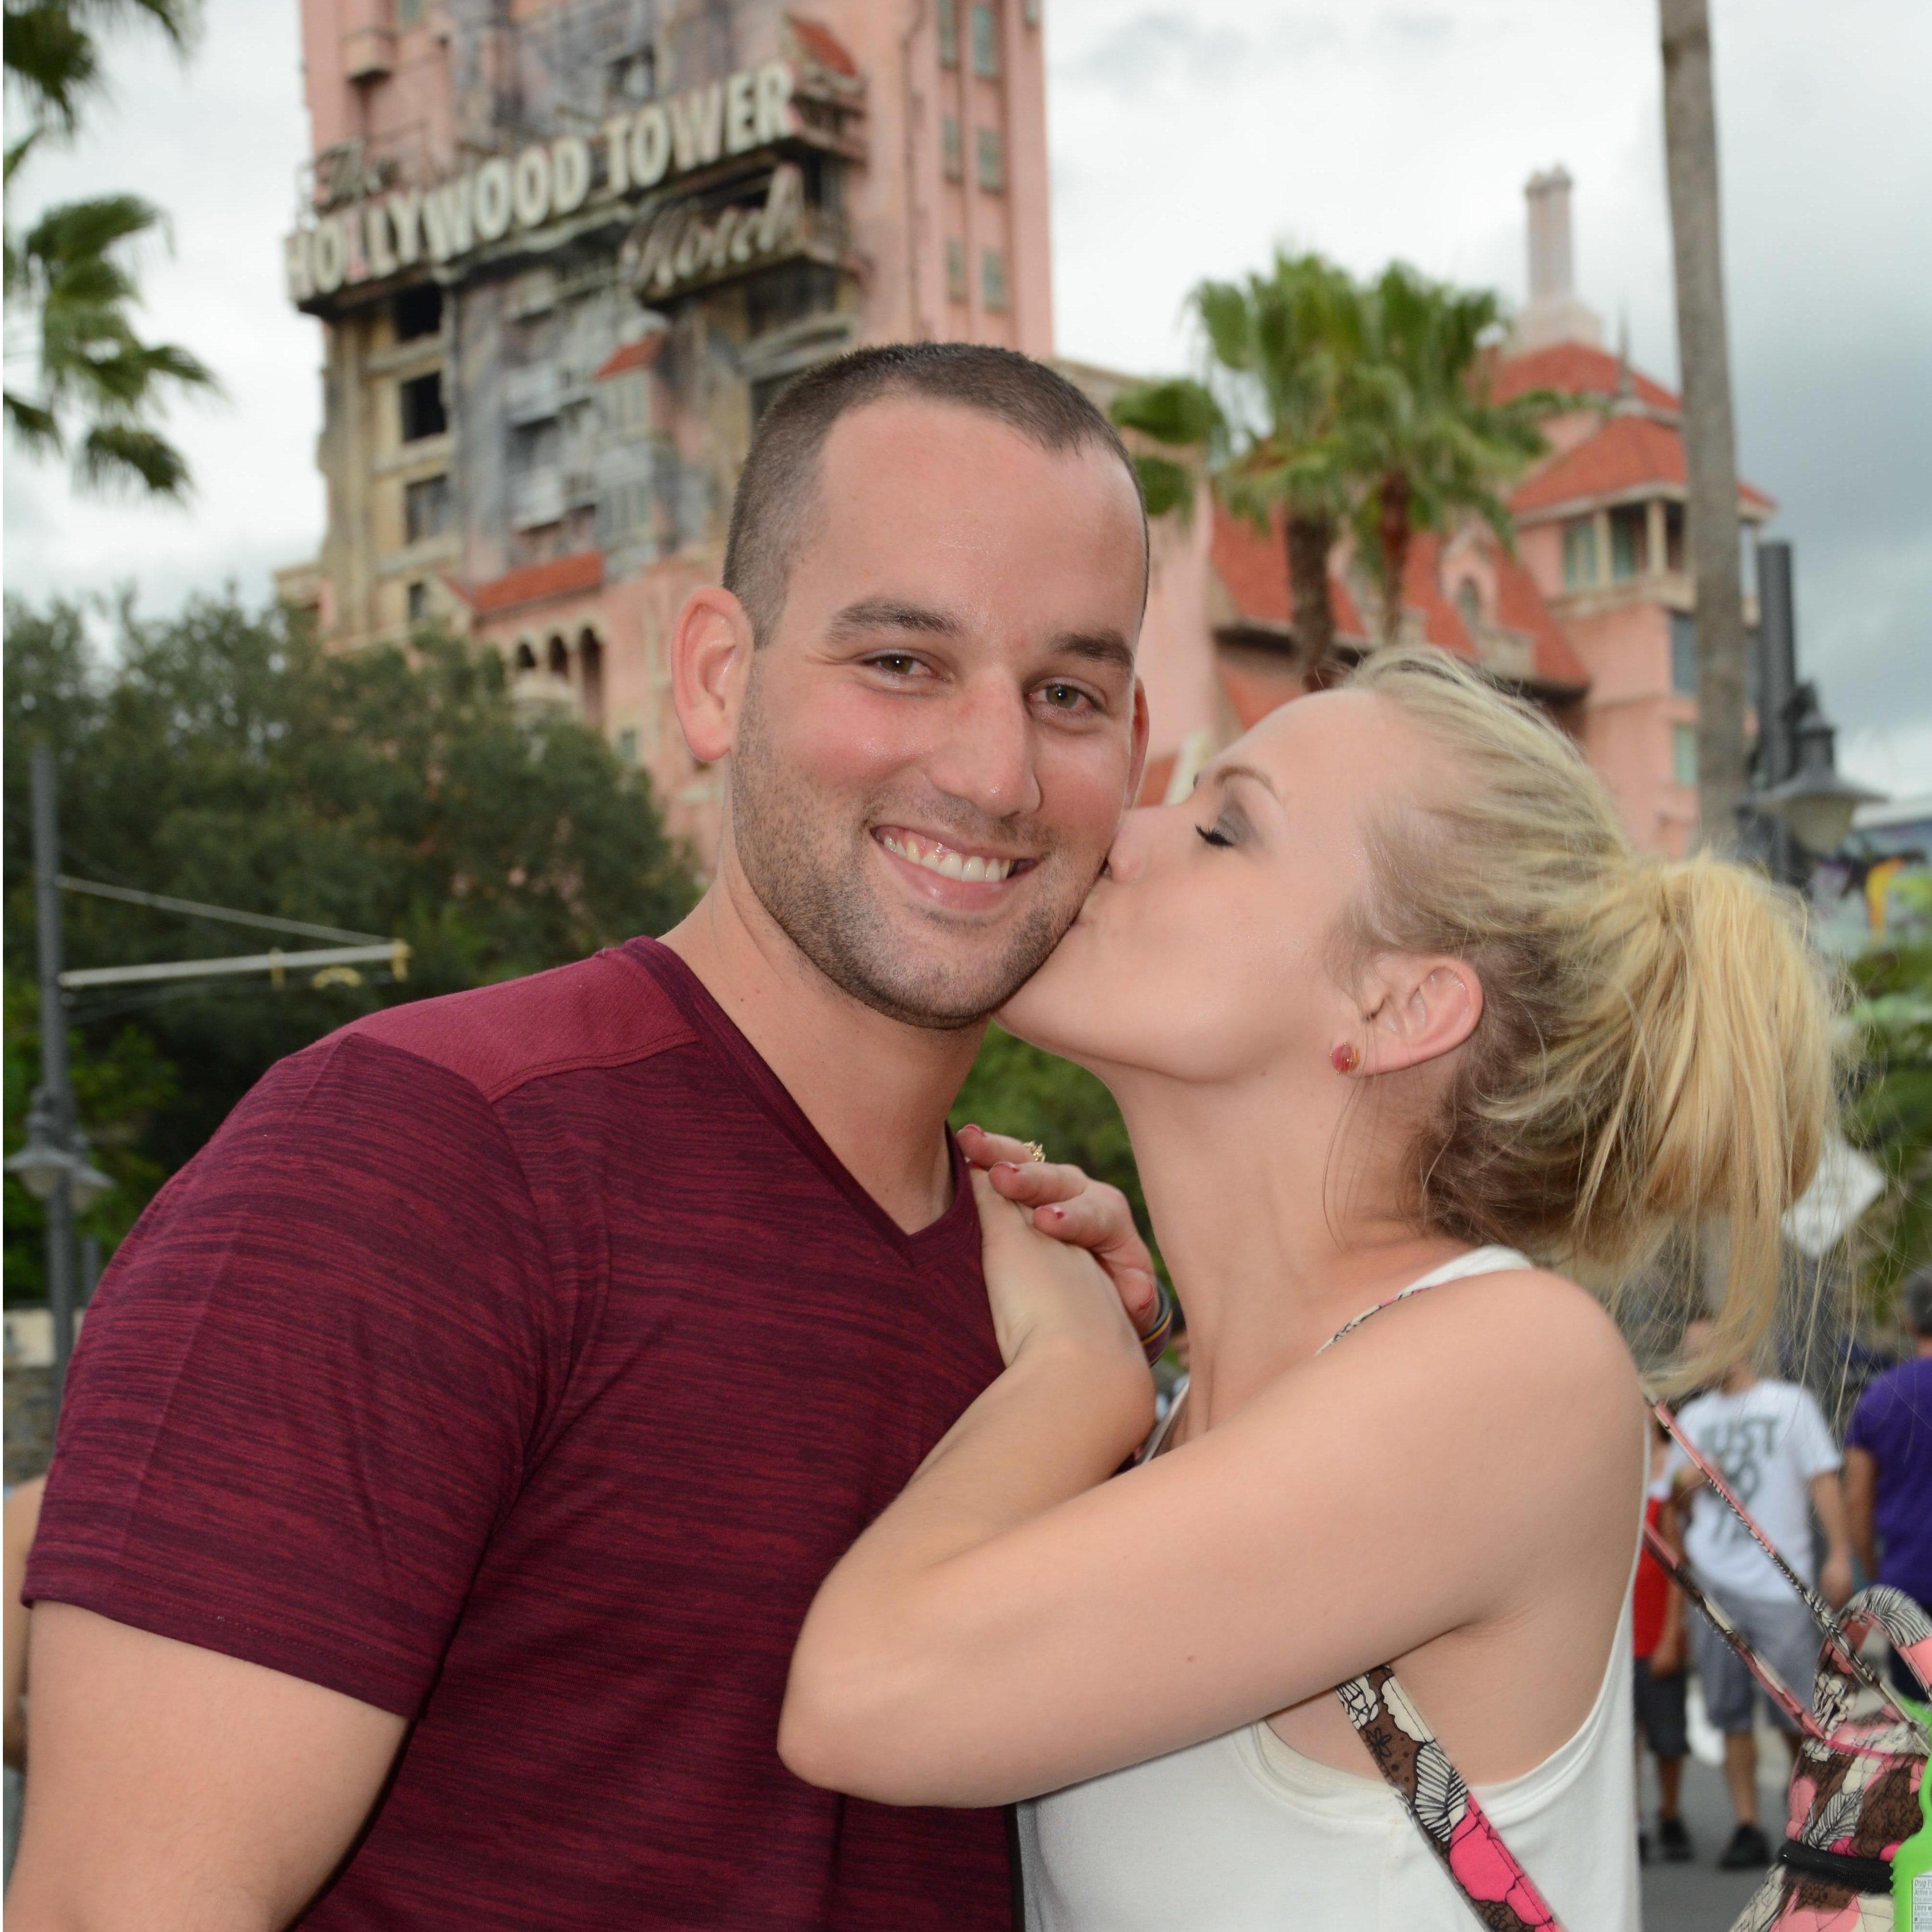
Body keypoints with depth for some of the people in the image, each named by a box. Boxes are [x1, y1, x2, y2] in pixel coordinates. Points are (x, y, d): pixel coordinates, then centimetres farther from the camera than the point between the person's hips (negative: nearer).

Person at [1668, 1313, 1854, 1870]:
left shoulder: (1790, 1403, 5)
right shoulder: (1694, 1418, 17)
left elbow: (1823, 1481, 1)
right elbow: (1677, 1495, 24)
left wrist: (1839, 1555, -9)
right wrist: (1685, 1480, 0)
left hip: (1779, 1584, -4)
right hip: (1712, 1583, 4)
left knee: (1797, 1714, -5)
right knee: (1732, 1715, 1)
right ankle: (1747, 1829, 5)